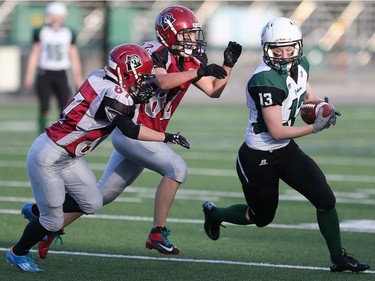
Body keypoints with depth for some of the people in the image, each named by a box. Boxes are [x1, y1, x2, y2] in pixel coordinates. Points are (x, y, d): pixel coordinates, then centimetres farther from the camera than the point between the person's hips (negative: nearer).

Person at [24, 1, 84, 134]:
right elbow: (34, 55, 5)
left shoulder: (68, 34, 5)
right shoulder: (41, 32, 2)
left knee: (64, 108, -6)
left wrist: (78, 77, 7)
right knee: (44, 107, -8)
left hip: (61, 75, 1)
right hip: (44, 74, -1)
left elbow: (74, 57, 9)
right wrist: (29, 75, -1)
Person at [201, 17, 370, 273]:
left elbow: (306, 93, 19)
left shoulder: (301, 65, -5)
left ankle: (338, 258, 9)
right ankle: (213, 213, 43)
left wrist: (320, 104, -3)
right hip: (258, 159, -7)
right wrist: (315, 127, -24)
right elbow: (277, 131, -28)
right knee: (262, 218, 15)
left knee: (325, 200, -6)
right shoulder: (266, 80, -30)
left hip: (287, 151, 7)